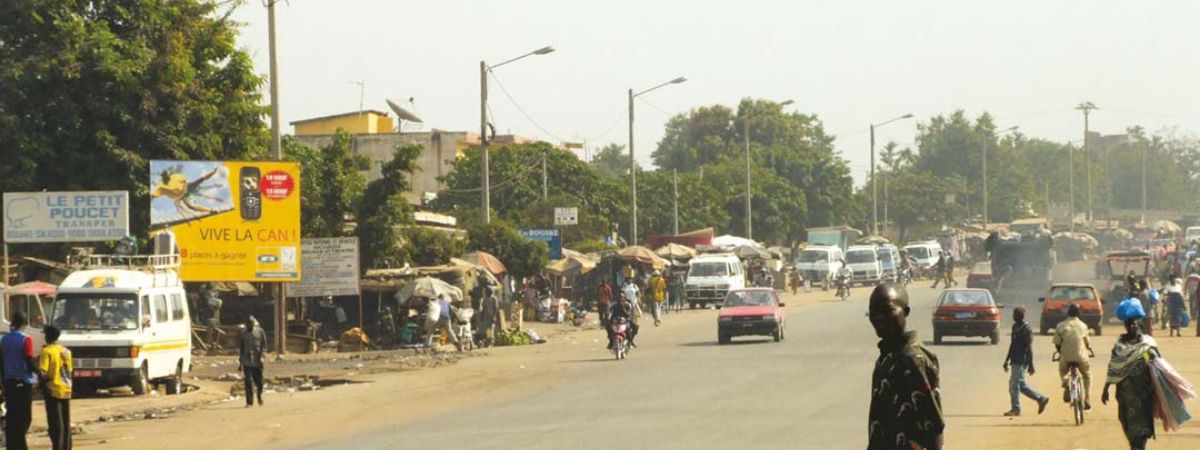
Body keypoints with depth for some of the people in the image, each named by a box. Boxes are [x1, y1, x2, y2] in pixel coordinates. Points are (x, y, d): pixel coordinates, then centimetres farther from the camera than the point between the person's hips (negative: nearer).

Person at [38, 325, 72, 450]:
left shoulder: (47, 351, -11)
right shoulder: (66, 351, 10)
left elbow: (42, 372, -18)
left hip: (53, 390, -6)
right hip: (66, 391, 6)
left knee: (55, 422, -6)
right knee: (66, 422, 11)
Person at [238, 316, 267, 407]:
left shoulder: (260, 332, 3)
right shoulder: (243, 333, 8)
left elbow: (264, 346, 2)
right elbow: (240, 347, 13)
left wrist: (262, 356, -12)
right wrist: (240, 361, 10)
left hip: (257, 361, -1)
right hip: (246, 361, 1)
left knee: (258, 381, 6)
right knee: (248, 382, -6)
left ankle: (259, 397, 33)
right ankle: (249, 402, -5)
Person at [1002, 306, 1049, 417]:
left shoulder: (1026, 329, -13)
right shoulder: (1015, 327, 13)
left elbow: (1029, 347, -16)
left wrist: (1031, 365, -18)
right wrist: (1007, 360, 23)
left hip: (1022, 362, -9)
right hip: (1015, 361, 9)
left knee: (1014, 384, -8)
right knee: (1021, 384, 12)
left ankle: (1016, 409, 0)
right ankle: (1041, 399, 21)